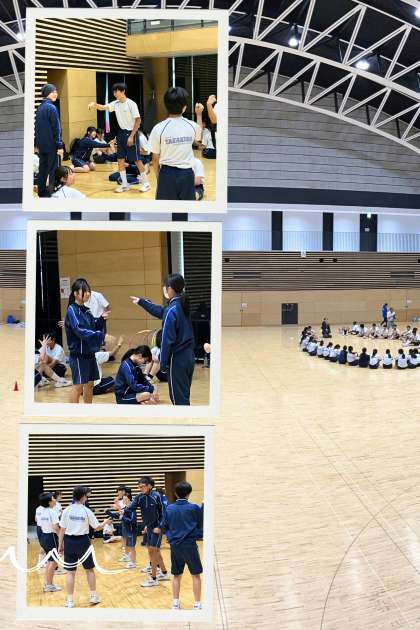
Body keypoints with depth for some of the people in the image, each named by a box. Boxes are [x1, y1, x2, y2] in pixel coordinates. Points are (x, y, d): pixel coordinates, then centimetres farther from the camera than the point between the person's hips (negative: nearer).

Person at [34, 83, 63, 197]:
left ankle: (42, 193, 17)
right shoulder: (52, 108, -13)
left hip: (41, 145, 8)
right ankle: (51, 193, -3)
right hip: (51, 145, -8)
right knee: (53, 171, -3)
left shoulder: (39, 108, 13)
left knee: (42, 170, 12)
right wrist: (60, 146, -16)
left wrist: (37, 144, 21)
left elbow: (37, 127, 17)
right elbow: (56, 128, -16)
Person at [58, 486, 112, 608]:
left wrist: (60, 545, 8)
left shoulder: (67, 510, -4)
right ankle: (93, 596, 25)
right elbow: (97, 528, 0)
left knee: (70, 572, 9)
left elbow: (62, 530, -2)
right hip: (83, 541, -1)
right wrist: (105, 522, 19)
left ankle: (70, 601, 13)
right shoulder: (87, 511, -8)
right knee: (89, 569, 15)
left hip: (69, 542, 1)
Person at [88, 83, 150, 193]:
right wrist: (95, 105, -21)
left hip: (131, 133, -7)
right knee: (120, 159, 5)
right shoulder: (115, 104, 5)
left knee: (136, 159, -2)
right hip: (121, 133, 7)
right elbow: (103, 107, 2)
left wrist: (131, 136, -19)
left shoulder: (131, 104, -14)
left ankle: (145, 182, 11)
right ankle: (125, 184, 13)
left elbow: (138, 120, -15)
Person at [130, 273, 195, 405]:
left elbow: (167, 340, -18)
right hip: (188, 356, 9)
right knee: (183, 395, 18)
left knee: (178, 397, 1)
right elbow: (161, 312, 24)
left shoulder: (171, 310, -18)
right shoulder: (182, 305, 8)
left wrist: (163, 363, -10)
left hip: (178, 359, -9)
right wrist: (141, 301, 31)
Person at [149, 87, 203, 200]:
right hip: (187, 174, 2)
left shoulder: (159, 128, -10)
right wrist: (199, 115, 31)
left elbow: (155, 158, -2)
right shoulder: (192, 126, -3)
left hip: (167, 174, -2)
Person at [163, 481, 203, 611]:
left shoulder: (169, 508, 1)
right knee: (196, 575, 8)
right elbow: (202, 523, 2)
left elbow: (165, 526, 10)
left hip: (175, 546, 4)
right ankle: (197, 604, 10)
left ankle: (175, 603, 21)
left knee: (177, 575, 16)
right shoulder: (194, 508, -10)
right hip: (190, 545, -4)